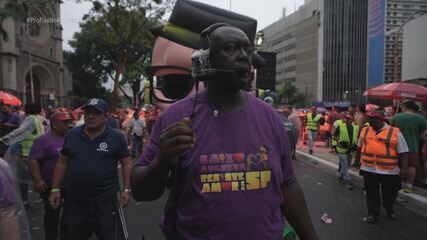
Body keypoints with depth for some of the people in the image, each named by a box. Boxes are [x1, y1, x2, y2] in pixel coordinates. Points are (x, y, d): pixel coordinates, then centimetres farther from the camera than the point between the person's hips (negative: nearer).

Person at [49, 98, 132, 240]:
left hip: (106, 200, -3)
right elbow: (62, 163, 9)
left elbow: (126, 164, -2)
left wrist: (126, 189, -8)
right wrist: (55, 189, 6)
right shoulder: (72, 135, 3)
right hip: (74, 200, 4)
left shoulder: (116, 137, -7)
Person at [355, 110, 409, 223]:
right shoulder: (365, 131, 3)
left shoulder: (395, 133, -7)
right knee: (371, 193, 10)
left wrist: (404, 168, -12)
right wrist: (357, 159, 24)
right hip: (369, 169, 2)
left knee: (389, 194, 14)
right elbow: (359, 147, 18)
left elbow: (402, 152, -6)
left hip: (389, 171, -2)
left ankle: (389, 209, 42)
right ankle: (373, 213, 27)